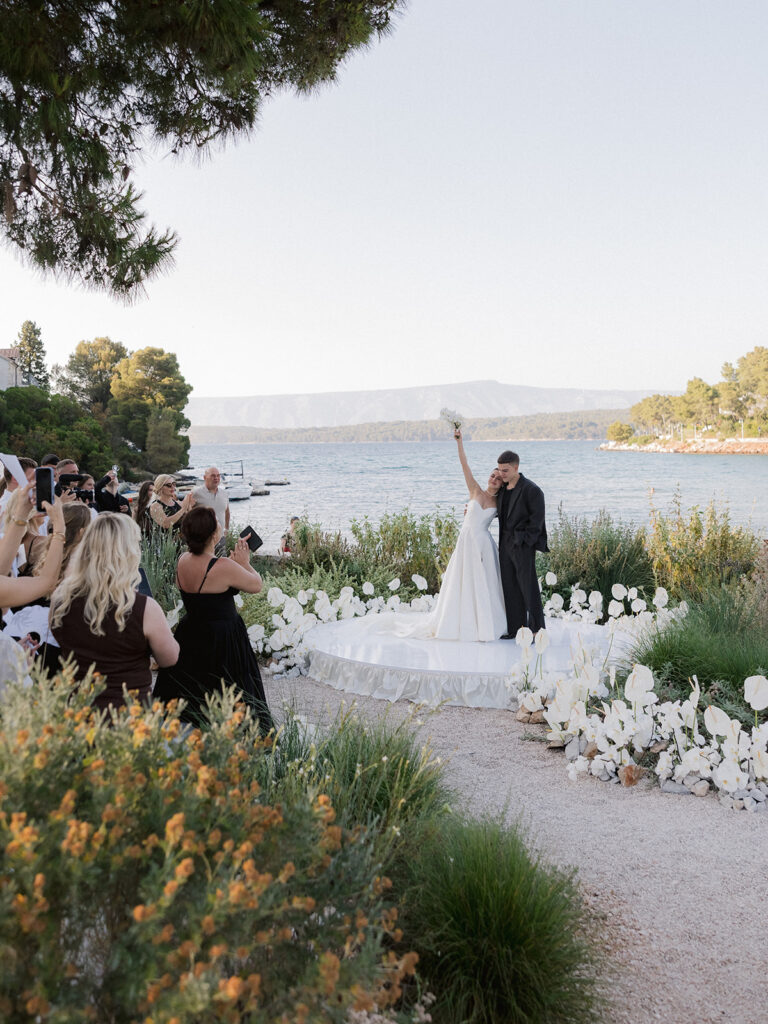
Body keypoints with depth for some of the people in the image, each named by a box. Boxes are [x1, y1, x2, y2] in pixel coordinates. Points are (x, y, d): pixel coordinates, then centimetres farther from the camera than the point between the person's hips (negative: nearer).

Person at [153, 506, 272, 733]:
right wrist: (245, 563, 6)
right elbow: (256, 585, -9)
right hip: (223, 640, -7)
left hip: (190, 635, 7)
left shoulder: (183, 561, -3)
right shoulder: (224, 567, -25)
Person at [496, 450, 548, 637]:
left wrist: (523, 540, -16)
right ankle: (514, 628, 16)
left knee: (528, 587, -3)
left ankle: (536, 630, 4)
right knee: (509, 586, 9)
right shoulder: (503, 488, 12)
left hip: (523, 545, -7)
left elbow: (537, 519, -13)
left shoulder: (531, 490, -12)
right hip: (505, 543, 8)